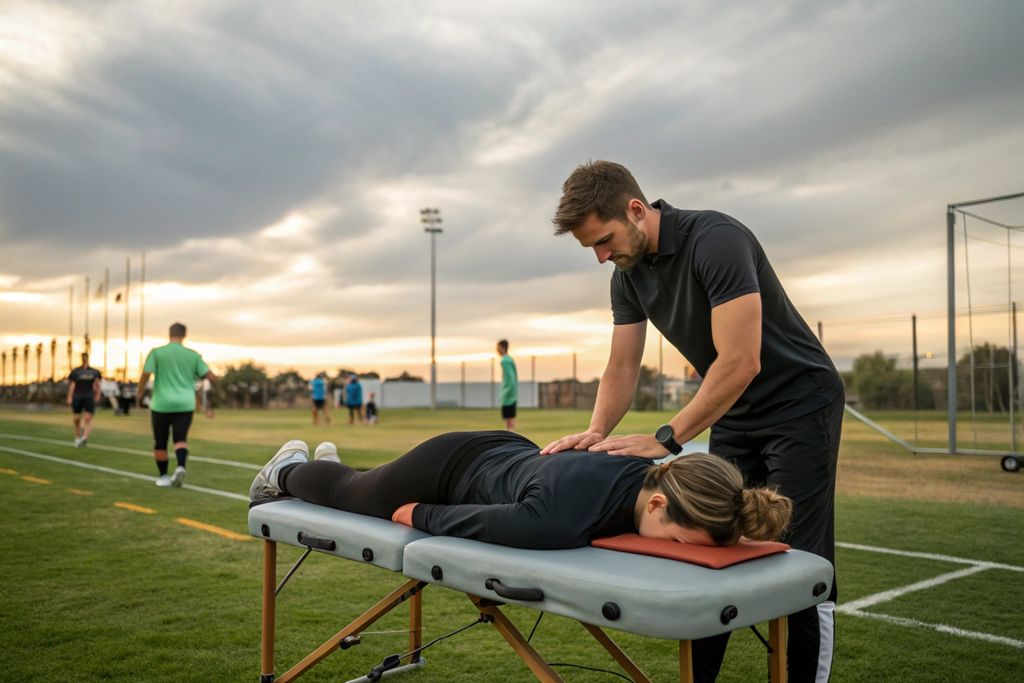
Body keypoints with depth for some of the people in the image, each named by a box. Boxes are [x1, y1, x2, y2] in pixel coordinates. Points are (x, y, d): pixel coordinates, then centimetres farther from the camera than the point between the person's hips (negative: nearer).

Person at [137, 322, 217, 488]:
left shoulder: (157, 352, -3)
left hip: (162, 404, -1)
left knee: (160, 442, 13)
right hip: (185, 405, 1)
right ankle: (180, 467, -22)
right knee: (180, 439, 5)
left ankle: (163, 476, 20)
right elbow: (212, 377, -1)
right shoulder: (193, 355, 2)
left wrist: (139, 393, 7)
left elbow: (145, 375, -9)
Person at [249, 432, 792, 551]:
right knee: (344, 493, 29)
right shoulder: (566, 521, -49)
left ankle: (330, 458, 70)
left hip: (509, 456, 6)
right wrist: (416, 516, -14)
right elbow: (468, 520, -32)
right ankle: (290, 468, 63)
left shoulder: (660, 481, -28)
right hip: (450, 468, -6)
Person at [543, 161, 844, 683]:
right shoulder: (629, 275, -2)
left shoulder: (717, 239, -27)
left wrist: (665, 440, -31)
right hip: (734, 417, 7)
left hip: (800, 407, -7)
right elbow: (622, 368, -1)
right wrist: (596, 432, -19)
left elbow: (740, 363, -32)